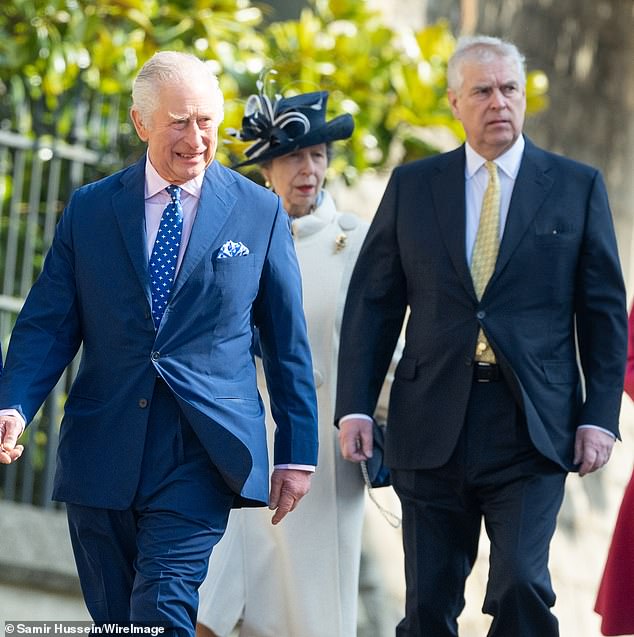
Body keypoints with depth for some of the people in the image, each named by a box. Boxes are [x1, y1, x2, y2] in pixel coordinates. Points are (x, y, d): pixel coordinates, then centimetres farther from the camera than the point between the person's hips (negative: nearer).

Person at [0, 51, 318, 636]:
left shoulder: (260, 213, 4)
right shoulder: (89, 210, 7)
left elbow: (288, 341, 8)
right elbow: (48, 325, 4)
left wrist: (297, 452, 6)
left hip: (203, 451, -2)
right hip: (102, 455, 3)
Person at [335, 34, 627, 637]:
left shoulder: (577, 186, 6)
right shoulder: (411, 185, 9)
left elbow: (604, 311, 5)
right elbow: (372, 302, 9)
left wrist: (599, 416, -3)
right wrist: (354, 407, 0)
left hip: (531, 428, -2)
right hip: (433, 425, 2)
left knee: (521, 584, -15)